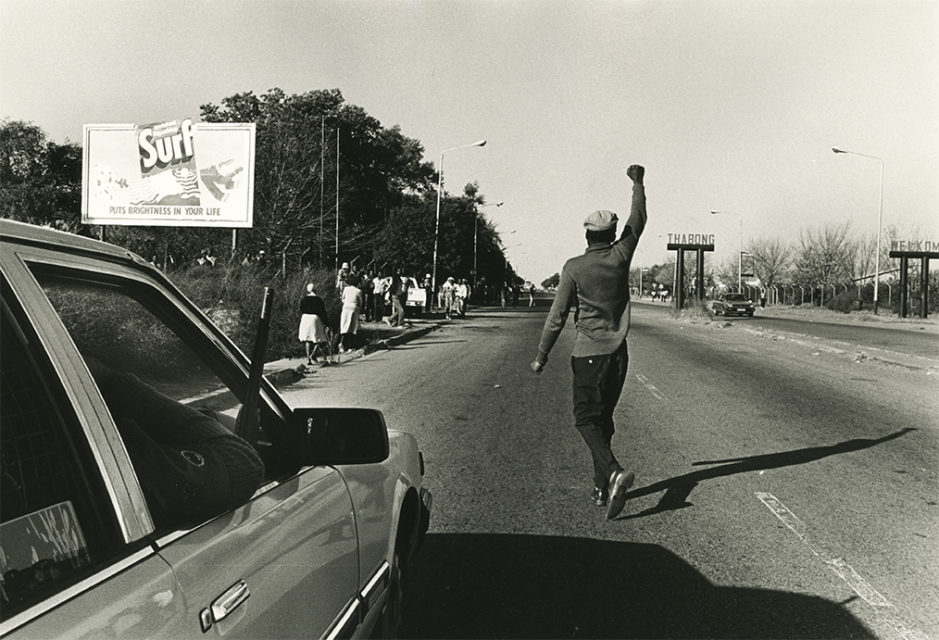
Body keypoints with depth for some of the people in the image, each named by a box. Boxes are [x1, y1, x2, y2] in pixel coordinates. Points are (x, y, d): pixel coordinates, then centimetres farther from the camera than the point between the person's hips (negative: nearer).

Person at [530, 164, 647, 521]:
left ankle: (613, 472, -23)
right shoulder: (620, 257, 1)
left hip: (588, 353, -4)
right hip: (618, 351, 4)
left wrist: (542, 356, 0)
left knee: (587, 419, 0)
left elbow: (557, 316, -7)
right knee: (603, 417, 14)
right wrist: (637, 183, 32)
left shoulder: (574, 268, -7)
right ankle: (602, 487, 17)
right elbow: (638, 221, 19)